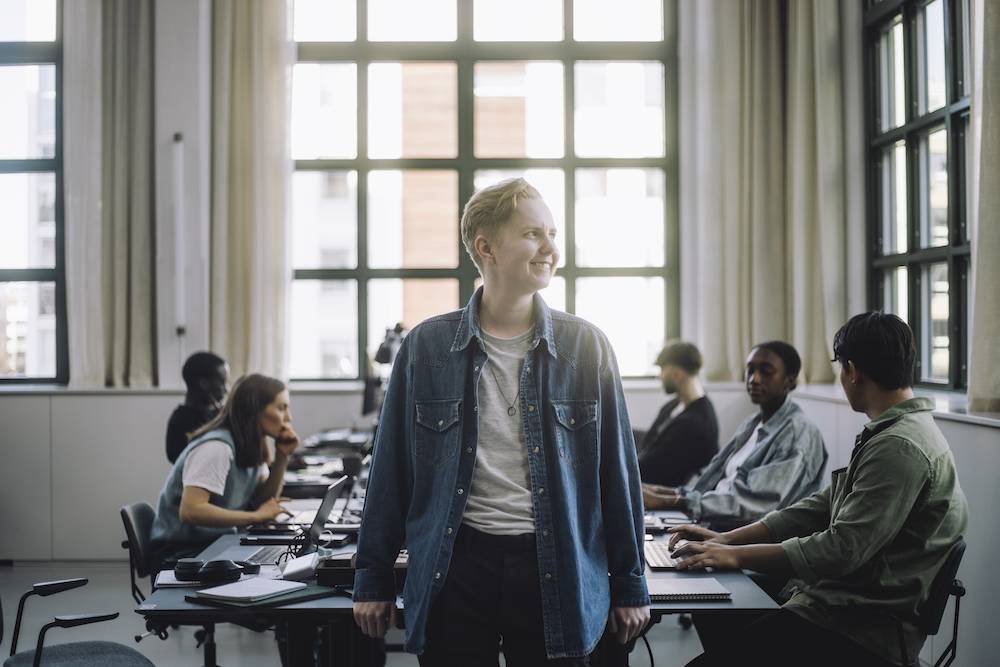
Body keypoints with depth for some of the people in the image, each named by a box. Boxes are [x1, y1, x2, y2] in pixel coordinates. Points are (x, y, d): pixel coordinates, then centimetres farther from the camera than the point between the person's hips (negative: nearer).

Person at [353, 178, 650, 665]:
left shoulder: (586, 346, 1)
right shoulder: (426, 346, 0)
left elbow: (617, 470, 5)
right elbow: (392, 470, 5)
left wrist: (630, 585, 5)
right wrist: (373, 578, 6)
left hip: (555, 570, 1)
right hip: (456, 566, 0)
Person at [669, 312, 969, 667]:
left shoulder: (900, 448, -18)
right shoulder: (887, 435, 15)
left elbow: (841, 550, -22)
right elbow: (820, 508, 17)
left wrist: (736, 555, -15)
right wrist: (726, 539, 10)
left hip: (861, 634, -10)